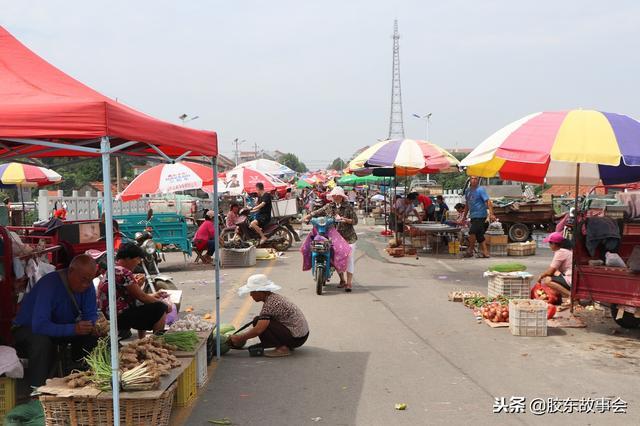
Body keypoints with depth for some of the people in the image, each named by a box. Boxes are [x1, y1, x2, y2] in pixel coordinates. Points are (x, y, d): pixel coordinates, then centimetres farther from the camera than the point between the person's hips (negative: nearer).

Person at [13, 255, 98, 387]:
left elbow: (91, 315, -8)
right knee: (42, 342, -37)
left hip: (63, 327, 6)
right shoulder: (50, 284, -33)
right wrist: (73, 329, -50)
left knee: (94, 335, -14)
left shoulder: (87, 285, -13)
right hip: (29, 329, -6)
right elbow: (39, 325, -41)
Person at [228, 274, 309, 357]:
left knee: (258, 321, -14)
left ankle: (283, 348, -10)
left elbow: (258, 330, -25)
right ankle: (286, 345, 13)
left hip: (296, 338, -10)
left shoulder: (270, 303, -19)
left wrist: (240, 338, -12)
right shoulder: (273, 297, 10)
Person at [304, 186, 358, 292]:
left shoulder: (348, 207, -2)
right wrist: (307, 217, -4)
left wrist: (344, 220, -17)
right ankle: (342, 280, 24)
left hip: (348, 237, -3)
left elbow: (355, 221, -4)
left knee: (349, 259, -7)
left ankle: (349, 283, -4)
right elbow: (316, 213, 10)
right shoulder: (328, 207, 7)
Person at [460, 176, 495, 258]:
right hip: (473, 216, 8)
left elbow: (488, 202, -15)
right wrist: (464, 216, 24)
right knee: (479, 235, 9)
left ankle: (470, 251, 1)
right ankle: (485, 252, 13)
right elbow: (467, 205, 23)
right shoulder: (467, 191, 14)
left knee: (472, 232, -11)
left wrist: (491, 214, -24)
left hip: (480, 216, -8)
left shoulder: (481, 190, -8)